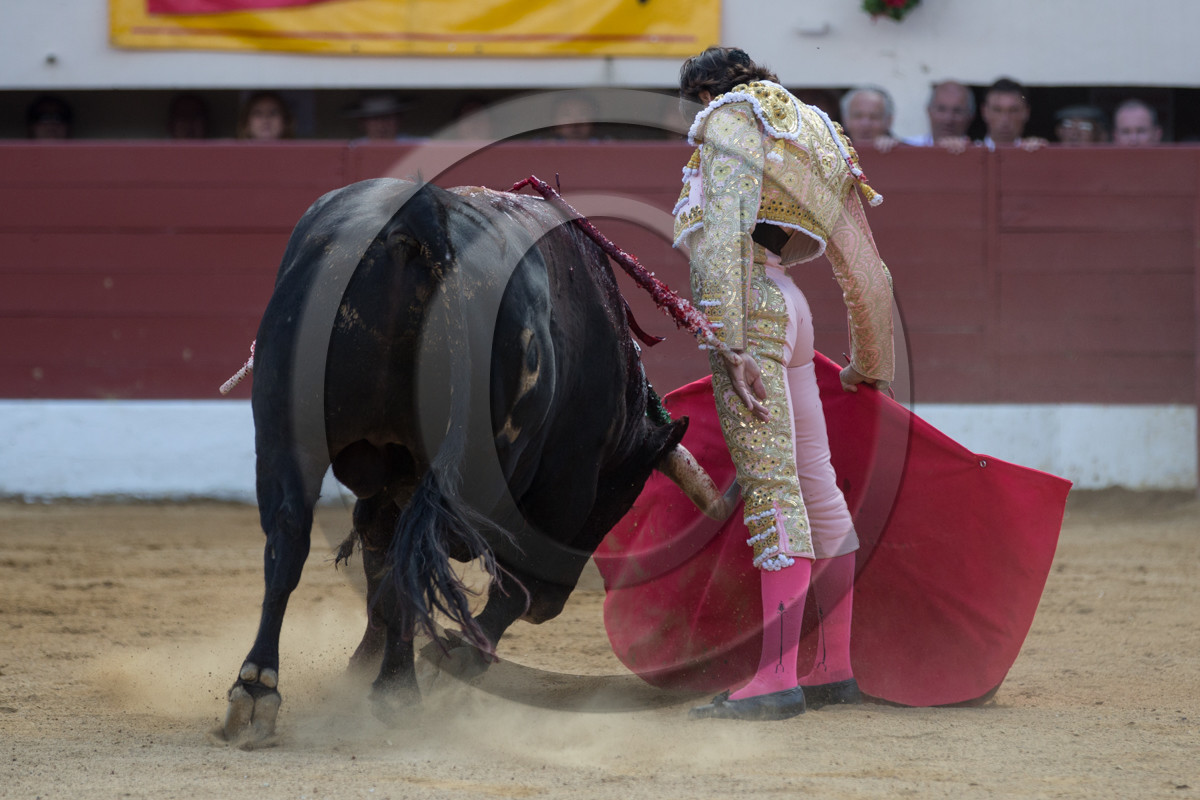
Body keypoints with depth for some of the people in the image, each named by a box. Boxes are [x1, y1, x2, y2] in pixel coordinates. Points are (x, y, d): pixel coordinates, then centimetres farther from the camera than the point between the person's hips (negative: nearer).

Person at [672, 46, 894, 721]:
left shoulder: (731, 118, -1)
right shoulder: (815, 136, 24)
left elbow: (724, 229, -16)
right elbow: (866, 267, 25)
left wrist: (728, 341, -23)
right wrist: (869, 363, 34)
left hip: (748, 309, -9)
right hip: (790, 311, 9)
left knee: (770, 487, -13)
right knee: (814, 485, 11)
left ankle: (778, 678, -17)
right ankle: (838, 670, 17)